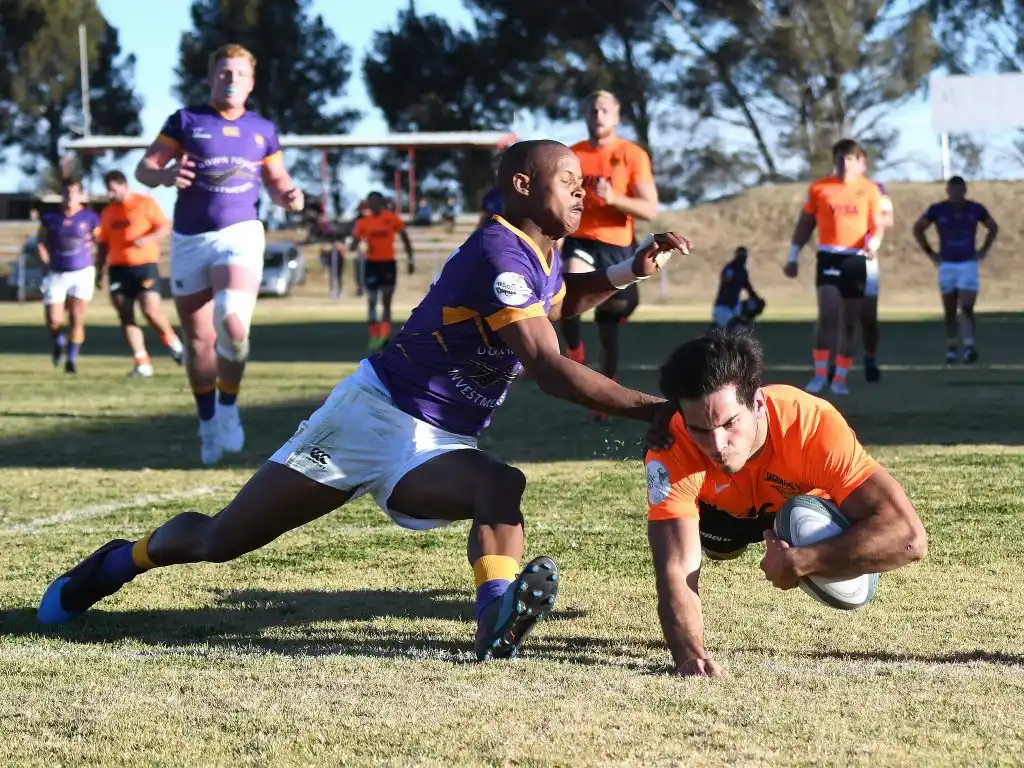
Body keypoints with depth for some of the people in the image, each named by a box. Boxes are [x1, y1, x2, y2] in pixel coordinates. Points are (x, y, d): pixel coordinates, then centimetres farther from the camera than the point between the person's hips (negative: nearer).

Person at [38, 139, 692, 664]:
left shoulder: (545, 256, 5)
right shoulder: (500, 253, -23)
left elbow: (557, 303, 33)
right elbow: (551, 369, -31)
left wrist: (628, 272, 15)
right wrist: (655, 409, -34)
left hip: (439, 447, 7)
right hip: (378, 411, -7)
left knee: (501, 487, -31)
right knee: (220, 539, 2)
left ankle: (497, 618, -54)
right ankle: (123, 560, 31)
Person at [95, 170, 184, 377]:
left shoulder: (145, 203, -1)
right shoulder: (108, 213, 15)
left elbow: (165, 227, -6)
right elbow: (104, 245, 20)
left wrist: (149, 239, -23)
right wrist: (99, 271, 13)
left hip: (145, 264, -5)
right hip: (119, 267, 5)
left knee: (151, 310, -18)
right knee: (125, 316, -4)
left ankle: (172, 342, 10)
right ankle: (142, 364, -2)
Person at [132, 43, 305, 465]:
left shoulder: (262, 129, 10)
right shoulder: (186, 121, 3)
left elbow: (276, 180, 20)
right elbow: (144, 168, 1)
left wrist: (288, 196, -4)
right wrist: (166, 175, -22)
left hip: (239, 233, 0)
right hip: (189, 240, 0)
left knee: (233, 323, -25)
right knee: (199, 340, 5)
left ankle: (228, 408, -4)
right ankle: (208, 423, 23)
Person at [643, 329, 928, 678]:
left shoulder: (812, 423, -45)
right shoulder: (672, 449, -41)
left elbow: (909, 536, -50)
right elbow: (675, 572, -47)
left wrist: (796, 563, -49)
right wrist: (689, 655, -66)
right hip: (727, 512, 4)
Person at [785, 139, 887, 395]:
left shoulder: (870, 190, 4)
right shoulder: (819, 188, 5)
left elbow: (878, 225, 2)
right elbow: (805, 223, 11)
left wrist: (873, 244, -20)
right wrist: (793, 257, 8)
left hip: (856, 259, 1)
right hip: (829, 256, -1)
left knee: (850, 322, 6)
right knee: (827, 313, -17)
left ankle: (840, 378, 15)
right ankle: (820, 374, -10)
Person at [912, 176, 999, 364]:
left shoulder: (976, 209, -2)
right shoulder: (937, 210, -4)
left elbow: (993, 227, 16)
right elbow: (918, 229, 9)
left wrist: (983, 250, 6)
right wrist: (930, 253, 3)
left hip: (968, 265, -1)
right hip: (947, 265, 1)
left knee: (967, 308, -13)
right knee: (949, 311, 6)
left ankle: (969, 346, -20)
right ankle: (951, 349, 14)